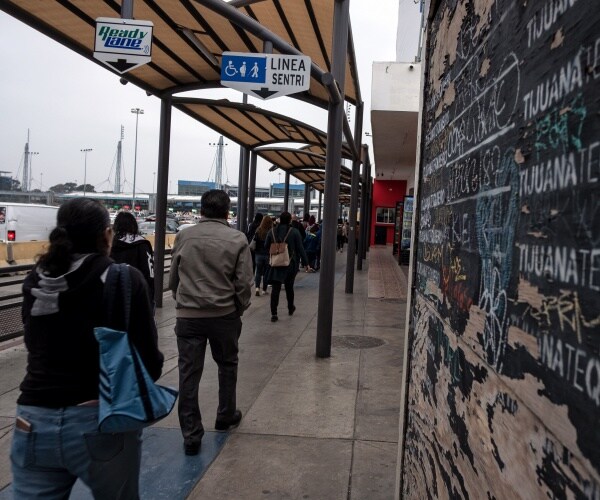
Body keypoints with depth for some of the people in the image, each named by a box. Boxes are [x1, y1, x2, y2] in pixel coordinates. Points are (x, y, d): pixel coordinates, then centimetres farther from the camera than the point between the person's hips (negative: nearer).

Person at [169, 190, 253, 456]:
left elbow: (173, 278, 8)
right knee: (227, 365, 22)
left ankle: (191, 436, 12)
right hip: (224, 315, 0)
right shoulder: (237, 239, -7)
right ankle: (226, 417, 37)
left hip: (187, 315, 1)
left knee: (188, 374, 7)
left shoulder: (184, 237, 0)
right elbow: (244, 283, -6)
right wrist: (239, 309, 10)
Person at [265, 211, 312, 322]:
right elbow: (300, 249, -7)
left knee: (275, 288, 0)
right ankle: (290, 308, 35)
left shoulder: (272, 231, -1)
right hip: (291, 264, 0)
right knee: (289, 287, 17)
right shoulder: (294, 232, -8)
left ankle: (273, 313, -6)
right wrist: (306, 264, -2)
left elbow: (266, 246, 8)